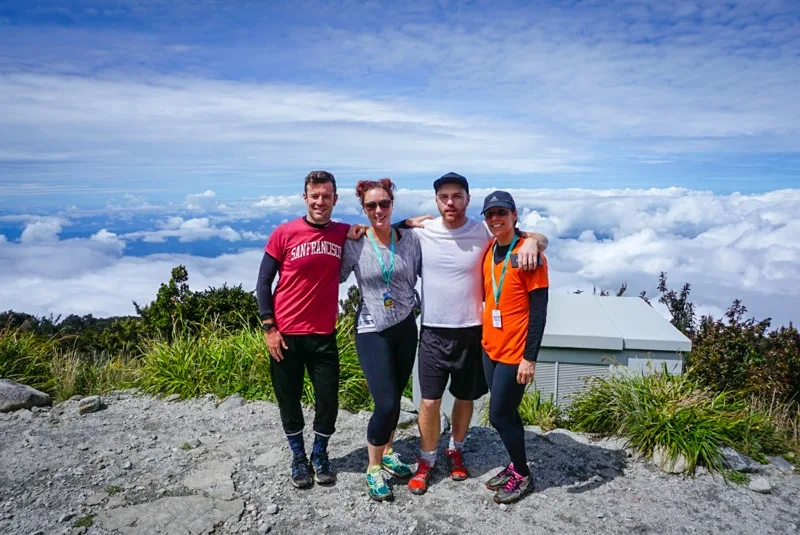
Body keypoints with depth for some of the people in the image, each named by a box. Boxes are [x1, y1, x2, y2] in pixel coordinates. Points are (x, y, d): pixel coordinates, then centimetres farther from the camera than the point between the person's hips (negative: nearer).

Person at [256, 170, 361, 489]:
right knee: (289, 400, 11)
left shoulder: (343, 233, 0)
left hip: (324, 335, 2)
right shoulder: (284, 233, -6)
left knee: (328, 400, 7)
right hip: (285, 334, -1)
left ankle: (320, 454, 33)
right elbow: (263, 282, -2)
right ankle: (298, 457, 34)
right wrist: (269, 327, -7)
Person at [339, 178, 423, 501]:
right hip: (372, 332, -3)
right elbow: (337, 277, 1)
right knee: (386, 404, -9)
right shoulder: (355, 246, -8)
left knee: (395, 398, 15)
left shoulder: (410, 240, -3)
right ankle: (374, 468, 15)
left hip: (405, 328, 3)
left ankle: (387, 453, 40)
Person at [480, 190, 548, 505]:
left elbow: (539, 310, -16)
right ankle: (515, 465, 35)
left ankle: (523, 476, 22)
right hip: (490, 348, 7)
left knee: (499, 415, 1)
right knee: (506, 413, 17)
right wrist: (486, 338, 11)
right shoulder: (489, 251, 6)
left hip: (515, 352, -6)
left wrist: (530, 357, -18)